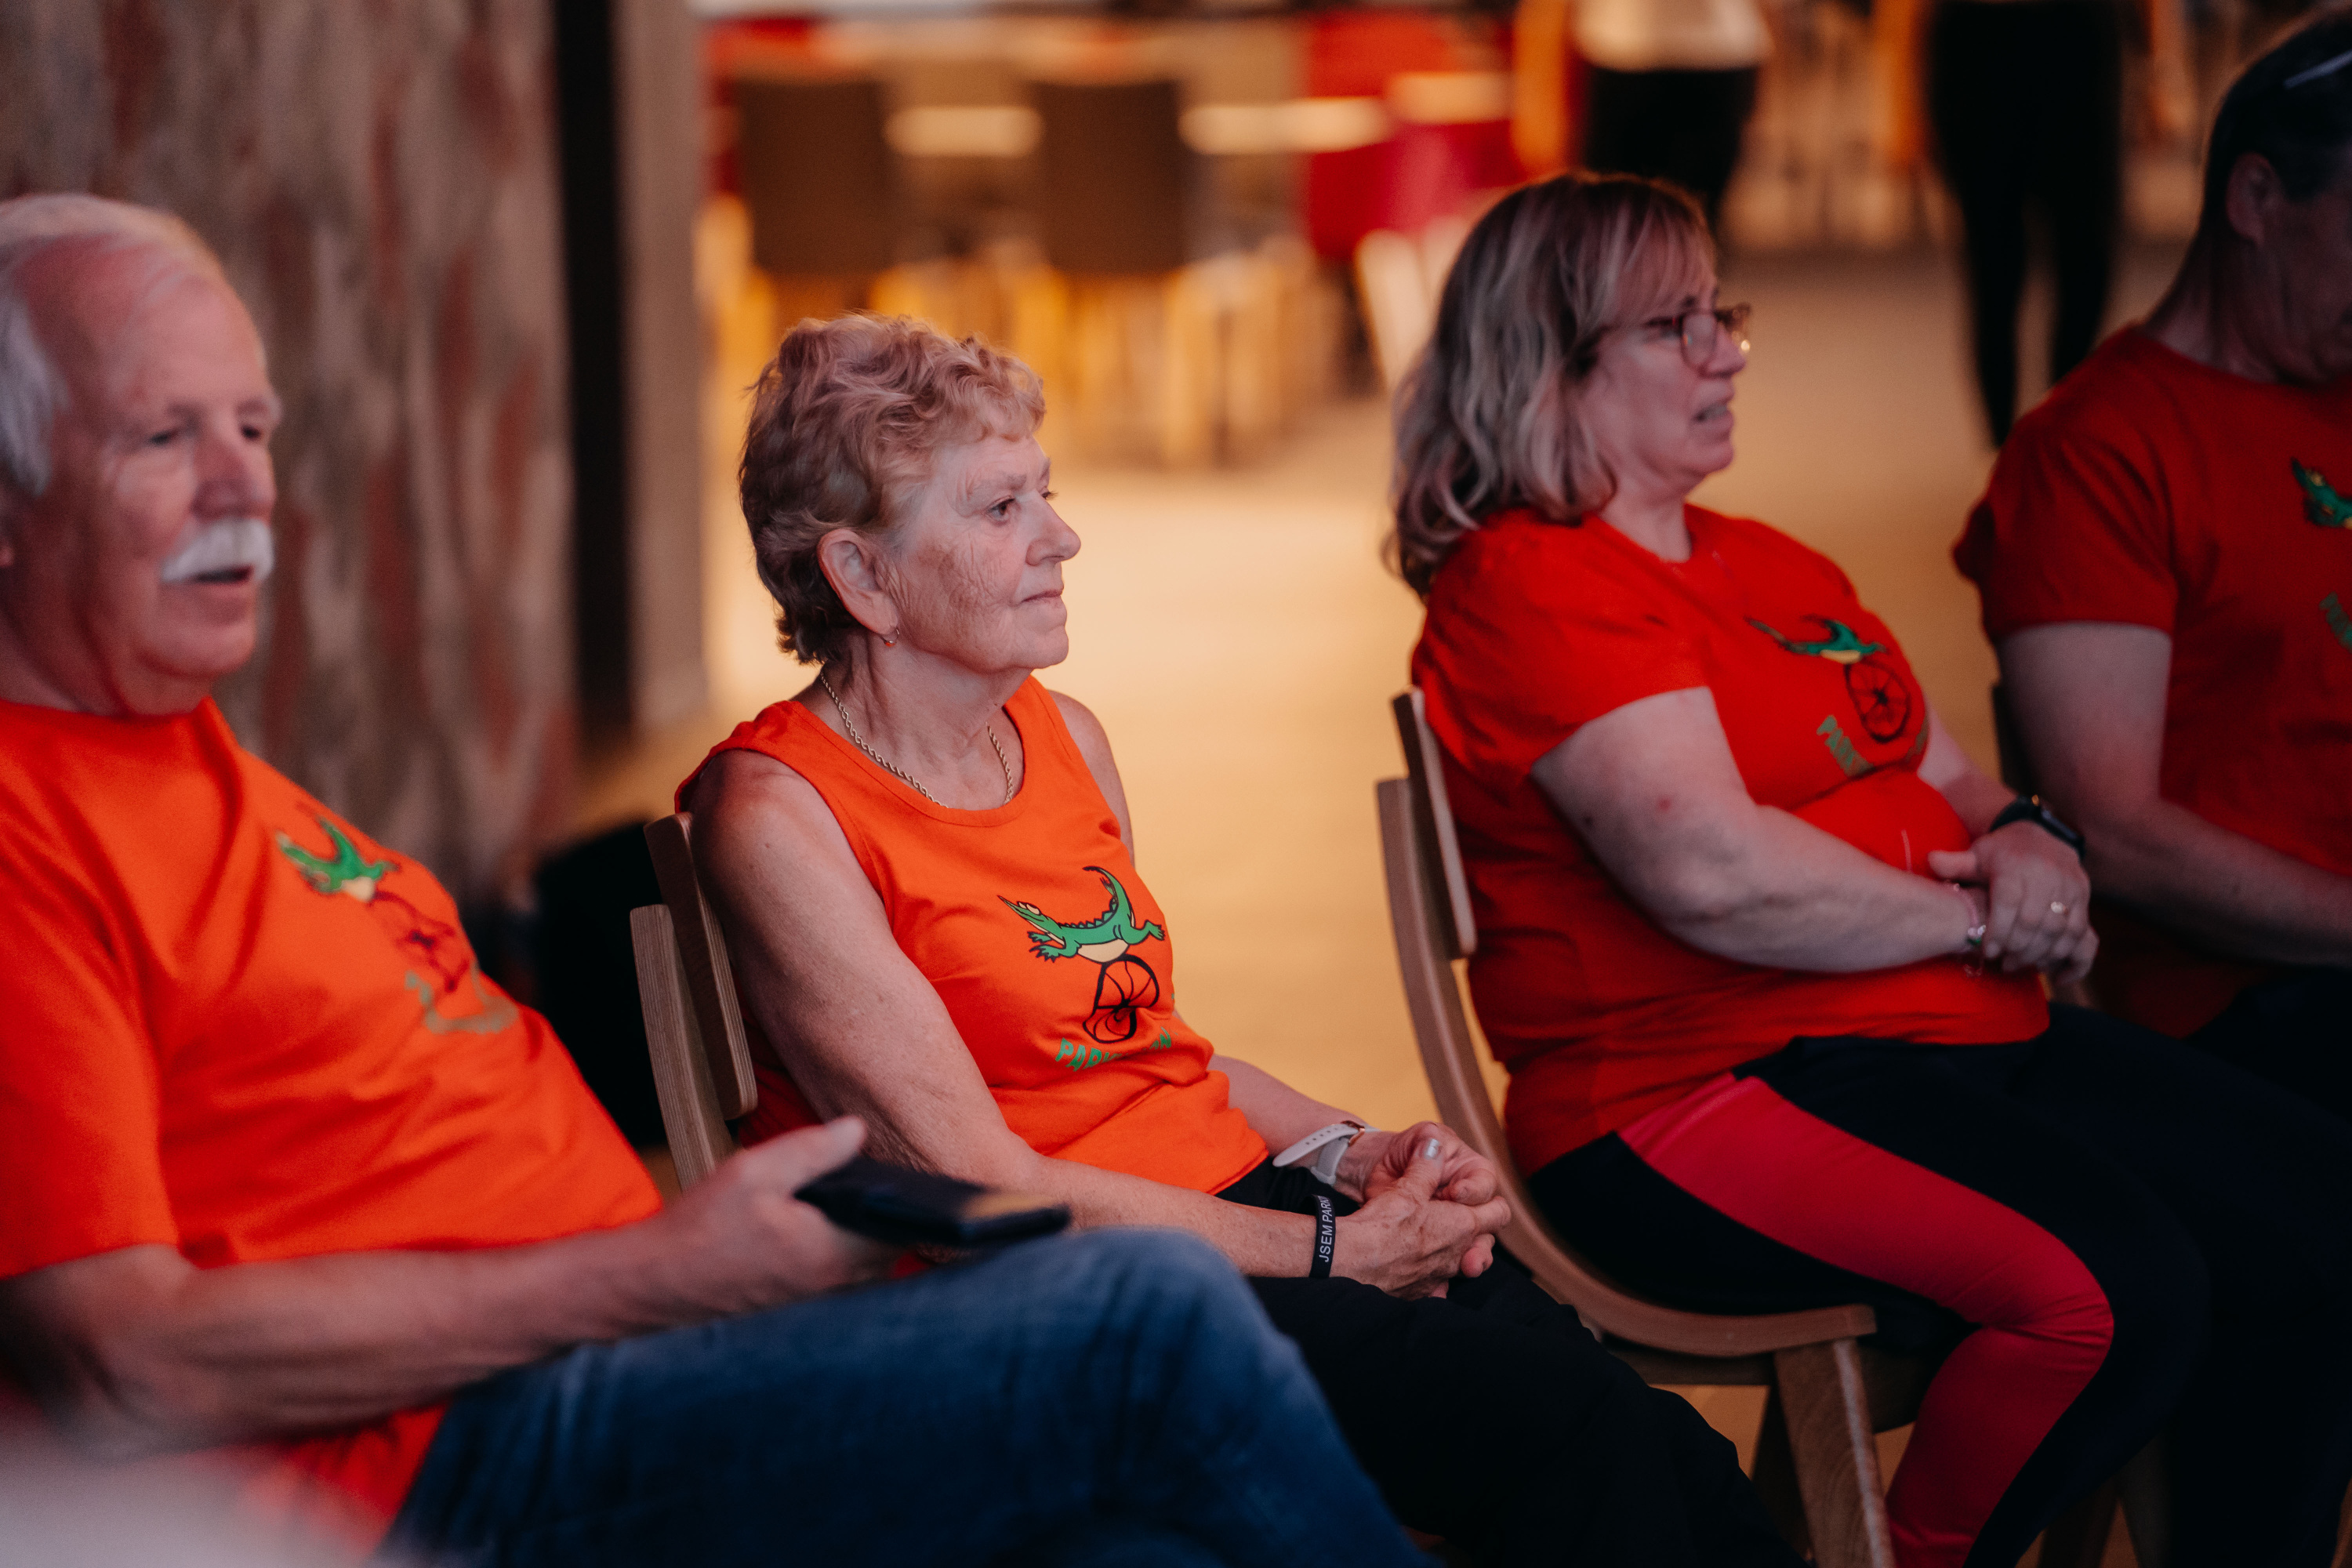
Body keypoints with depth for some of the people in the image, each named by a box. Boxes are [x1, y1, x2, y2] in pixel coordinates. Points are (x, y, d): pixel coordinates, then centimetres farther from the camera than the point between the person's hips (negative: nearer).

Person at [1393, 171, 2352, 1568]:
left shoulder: (1774, 566, 22)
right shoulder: (1527, 588, -9)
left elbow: (1950, 782, 26)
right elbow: (1710, 871, -21)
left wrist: (2030, 845, 1)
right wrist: (1970, 917, -9)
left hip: (1960, 1038, 9)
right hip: (1698, 1092, -9)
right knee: (2113, 1286, -30)